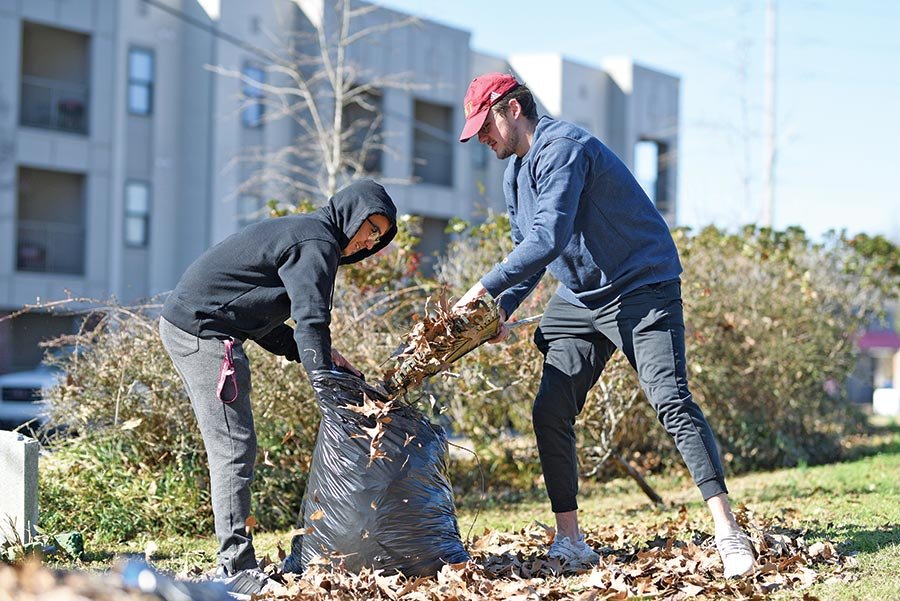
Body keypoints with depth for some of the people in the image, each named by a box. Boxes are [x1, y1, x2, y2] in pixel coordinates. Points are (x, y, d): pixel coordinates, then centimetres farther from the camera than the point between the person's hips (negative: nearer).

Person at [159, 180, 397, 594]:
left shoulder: (297, 233, 23)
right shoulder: (318, 242, -8)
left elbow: (262, 322, 21)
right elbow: (311, 320, -18)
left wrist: (320, 355, 13)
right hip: (203, 331, -11)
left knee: (231, 450, 11)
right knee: (234, 450, -11)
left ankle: (234, 565, 12)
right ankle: (237, 570, -13)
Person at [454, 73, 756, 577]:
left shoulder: (561, 149, -20)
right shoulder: (516, 173, 12)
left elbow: (548, 240, -30)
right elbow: (530, 251, 18)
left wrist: (485, 288, -27)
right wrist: (504, 309, 1)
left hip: (642, 288, -9)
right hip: (579, 299, 9)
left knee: (672, 401, -19)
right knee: (550, 412, -1)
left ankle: (728, 534, -20)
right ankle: (570, 541, 5)